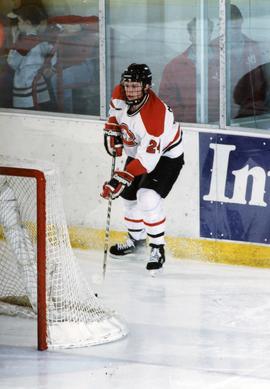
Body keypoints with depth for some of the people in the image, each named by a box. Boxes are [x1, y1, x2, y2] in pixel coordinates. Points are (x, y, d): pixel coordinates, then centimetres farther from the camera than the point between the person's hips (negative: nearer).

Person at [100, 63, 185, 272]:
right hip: (136, 151, 8)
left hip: (165, 155, -8)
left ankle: (158, 249, -9)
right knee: (129, 196, 15)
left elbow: (146, 160, -39)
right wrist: (112, 131, 1)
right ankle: (136, 241, 39)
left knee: (148, 199, -24)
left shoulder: (155, 115, -39)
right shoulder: (120, 95, -18)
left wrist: (121, 179, -43)